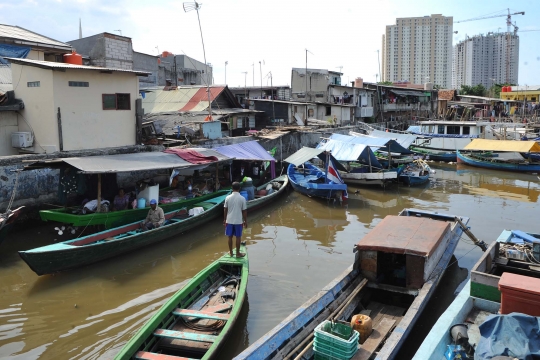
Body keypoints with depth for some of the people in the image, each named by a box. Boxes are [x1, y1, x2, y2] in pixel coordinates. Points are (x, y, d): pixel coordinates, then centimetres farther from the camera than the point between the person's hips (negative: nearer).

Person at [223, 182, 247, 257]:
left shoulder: (228, 198, -6)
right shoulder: (242, 198, -11)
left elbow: (225, 210, 1)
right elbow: (244, 211, -7)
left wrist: (224, 220, 13)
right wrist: (245, 221, 4)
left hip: (229, 221, 2)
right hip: (238, 221, -2)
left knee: (230, 237, 13)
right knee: (238, 237, 9)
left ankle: (231, 252, 24)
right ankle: (238, 253, 17)